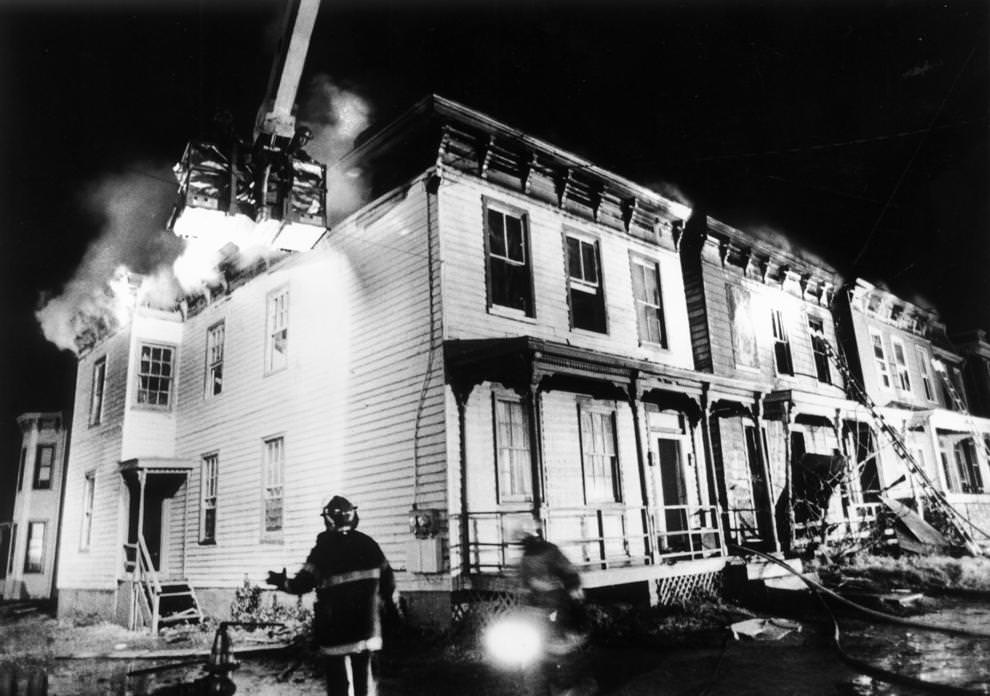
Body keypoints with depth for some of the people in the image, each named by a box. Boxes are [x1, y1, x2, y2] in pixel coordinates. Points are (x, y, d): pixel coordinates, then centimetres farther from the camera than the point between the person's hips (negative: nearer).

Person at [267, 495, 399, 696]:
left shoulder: (324, 549, -10)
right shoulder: (368, 544, 1)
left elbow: (303, 583, -11)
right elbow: (387, 578, 6)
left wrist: (282, 582, 7)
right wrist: (393, 603, 19)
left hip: (335, 629, -3)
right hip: (366, 626, 4)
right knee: (364, 676, 15)